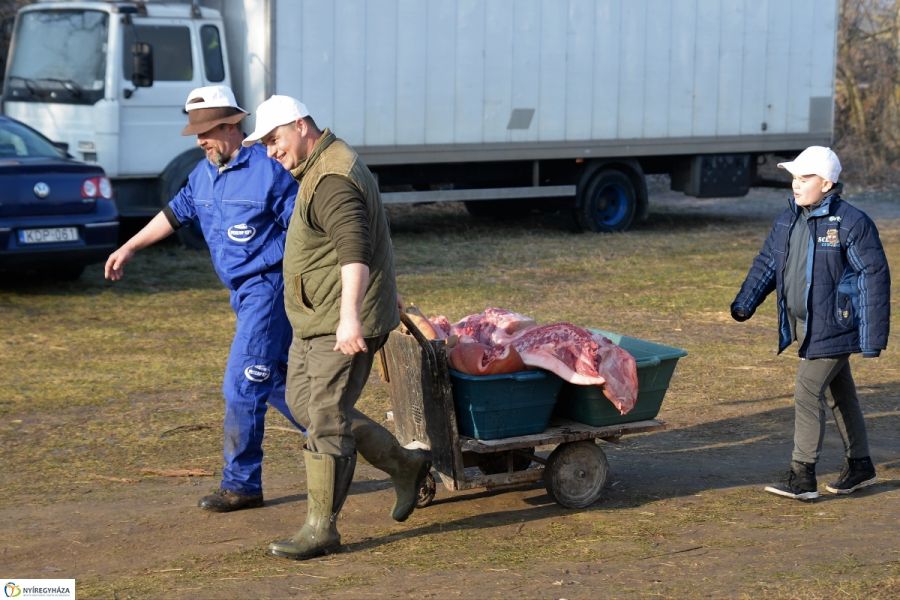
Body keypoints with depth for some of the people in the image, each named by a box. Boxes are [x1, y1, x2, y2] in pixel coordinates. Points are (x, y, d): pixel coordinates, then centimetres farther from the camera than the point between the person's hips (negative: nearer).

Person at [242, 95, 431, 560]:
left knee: (325, 421, -8)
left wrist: (349, 317, -43)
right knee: (304, 404, 16)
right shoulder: (318, 170, 15)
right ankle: (405, 465, 23)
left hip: (341, 327, -11)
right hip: (316, 322, 11)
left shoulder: (332, 180, -21)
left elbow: (354, 251, -33)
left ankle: (321, 529, -1)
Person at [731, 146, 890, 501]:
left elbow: (875, 278, -15)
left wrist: (873, 336, -17)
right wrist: (744, 304, 0)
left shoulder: (852, 224, -16)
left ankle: (802, 477, -6)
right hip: (803, 326, 8)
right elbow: (767, 263, 13)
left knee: (808, 393, -11)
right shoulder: (789, 220, 6)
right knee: (838, 395, 17)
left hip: (833, 327, -8)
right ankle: (860, 466, 30)